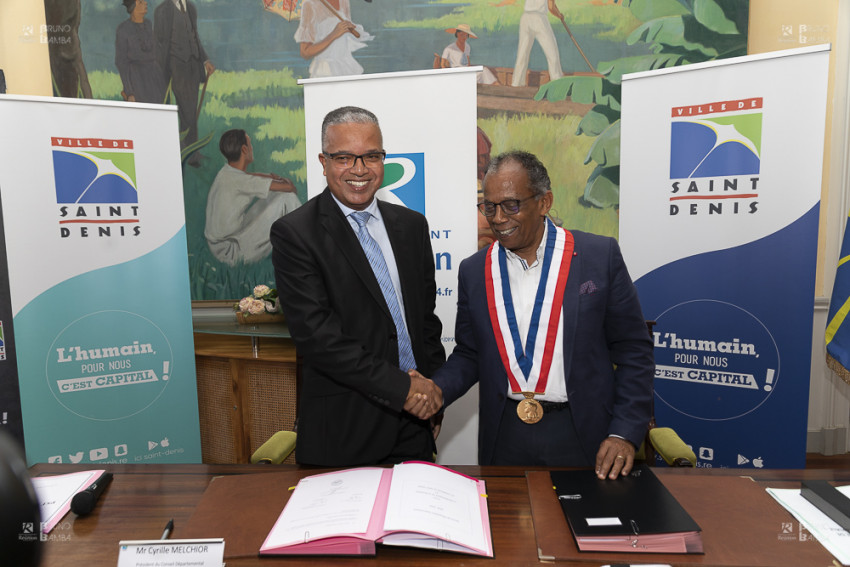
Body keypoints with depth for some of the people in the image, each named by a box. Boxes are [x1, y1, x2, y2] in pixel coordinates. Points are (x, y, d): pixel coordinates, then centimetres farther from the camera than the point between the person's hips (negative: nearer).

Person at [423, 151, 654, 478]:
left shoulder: (600, 255, -5)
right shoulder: (474, 270, 3)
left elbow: (633, 350, -2)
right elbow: (469, 354, 10)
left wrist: (625, 434, -9)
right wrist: (437, 389, -9)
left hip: (581, 436, -2)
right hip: (504, 436, 2)